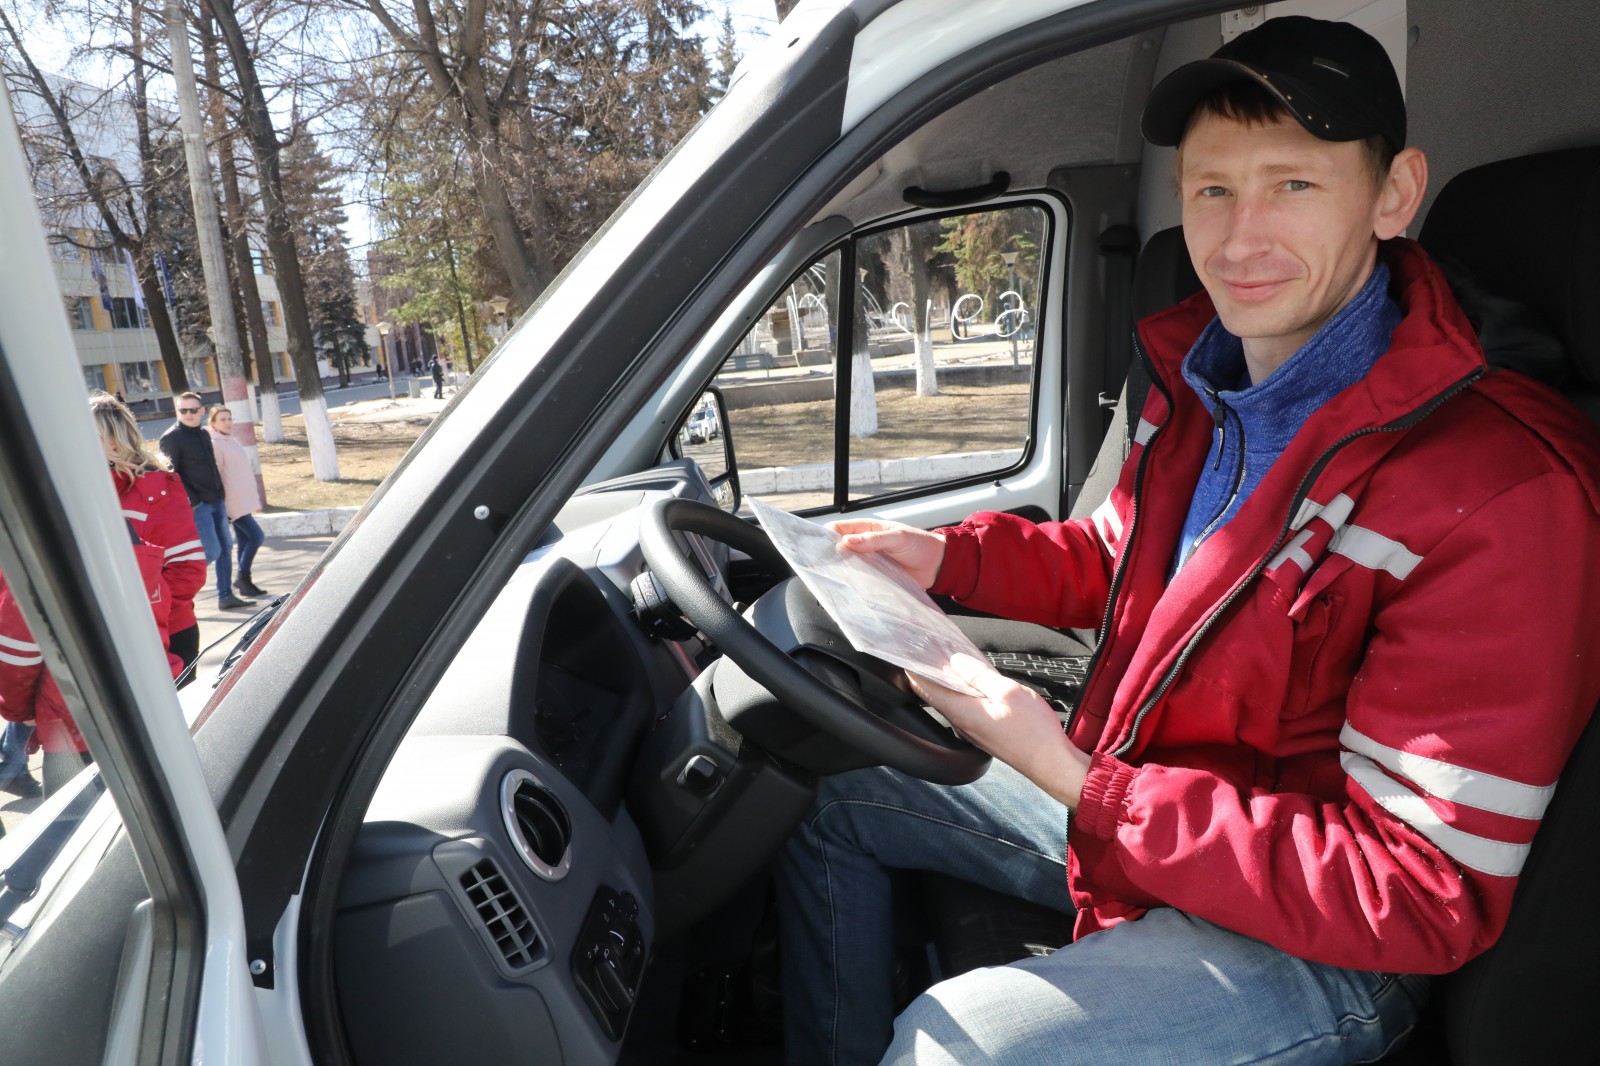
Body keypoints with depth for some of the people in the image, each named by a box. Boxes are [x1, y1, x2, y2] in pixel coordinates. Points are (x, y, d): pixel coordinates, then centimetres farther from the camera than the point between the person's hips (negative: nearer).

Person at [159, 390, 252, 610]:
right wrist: (191, 502, -18)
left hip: (216, 501, 8)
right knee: (212, 551, -11)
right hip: (197, 505, -8)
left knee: (225, 547, 9)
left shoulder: (203, 433, 13)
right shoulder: (171, 438, -10)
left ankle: (226, 596, 17)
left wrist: (221, 496, 17)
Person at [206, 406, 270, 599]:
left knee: (244, 542, 11)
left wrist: (254, 499, 21)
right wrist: (220, 504, -18)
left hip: (243, 502, 9)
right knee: (256, 535, -13)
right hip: (233, 503, -9)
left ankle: (244, 580, 17)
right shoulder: (215, 444, -11)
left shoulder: (231, 441, 16)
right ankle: (242, 577, -3)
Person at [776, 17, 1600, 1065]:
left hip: (1311, 937, -7)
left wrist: (1073, 780, -27)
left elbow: (1419, 900, -25)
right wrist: (950, 556, -3)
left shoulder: (1505, 489, -27)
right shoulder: (1202, 380, -2)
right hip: (1124, 804, 8)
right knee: (833, 801, 12)